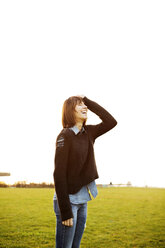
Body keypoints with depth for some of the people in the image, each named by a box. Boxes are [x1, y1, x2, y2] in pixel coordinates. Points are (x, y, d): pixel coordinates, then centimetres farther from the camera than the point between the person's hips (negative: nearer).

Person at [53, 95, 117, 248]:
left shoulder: (88, 133, 7)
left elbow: (111, 122, 1)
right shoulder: (65, 136, -14)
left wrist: (89, 101, -1)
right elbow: (59, 174, -17)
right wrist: (65, 211, -20)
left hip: (83, 199, 7)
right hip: (68, 199, -7)